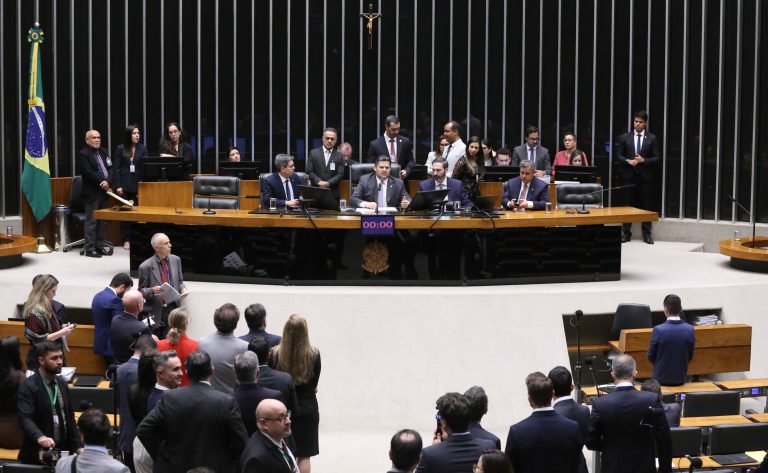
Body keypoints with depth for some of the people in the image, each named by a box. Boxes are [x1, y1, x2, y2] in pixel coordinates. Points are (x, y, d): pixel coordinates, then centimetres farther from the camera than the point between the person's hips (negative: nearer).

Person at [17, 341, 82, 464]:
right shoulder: (29, 386, -12)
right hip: (38, 455, -6)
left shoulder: (62, 383, 9)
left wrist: (77, 446, 8)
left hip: (63, 450, 6)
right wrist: (40, 437, -40)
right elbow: (25, 418, -23)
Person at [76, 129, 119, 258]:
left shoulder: (104, 152, 15)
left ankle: (99, 244, 20)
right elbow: (89, 173, -17)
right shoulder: (82, 154, -7)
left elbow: (111, 168, 6)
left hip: (105, 191, 7)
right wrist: (102, 183, -14)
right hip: (92, 193, -7)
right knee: (91, 221, -4)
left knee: (103, 220, 11)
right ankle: (89, 248, 0)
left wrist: (108, 182, -12)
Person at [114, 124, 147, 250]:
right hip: (125, 185, -1)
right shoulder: (120, 149, 3)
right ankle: (126, 240, 6)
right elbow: (117, 168, 2)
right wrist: (118, 185, -6)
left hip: (138, 184, 1)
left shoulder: (142, 148, 5)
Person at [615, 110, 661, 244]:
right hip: (629, 176, 1)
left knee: (646, 206, 2)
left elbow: (657, 158, 1)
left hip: (645, 177, -1)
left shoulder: (652, 138, 4)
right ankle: (626, 233, 10)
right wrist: (628, 161, -12)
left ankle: (647, 234, 9)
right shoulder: (625, 138, 7)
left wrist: (643, 160, -13)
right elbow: (618, 156, 7)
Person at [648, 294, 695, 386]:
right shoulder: (690, 329, -9)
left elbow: (650, 357, -6)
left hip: (661, 378, -3)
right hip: (680, 378, 3)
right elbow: (690, 356, 2)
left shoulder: (658, 330, -18)